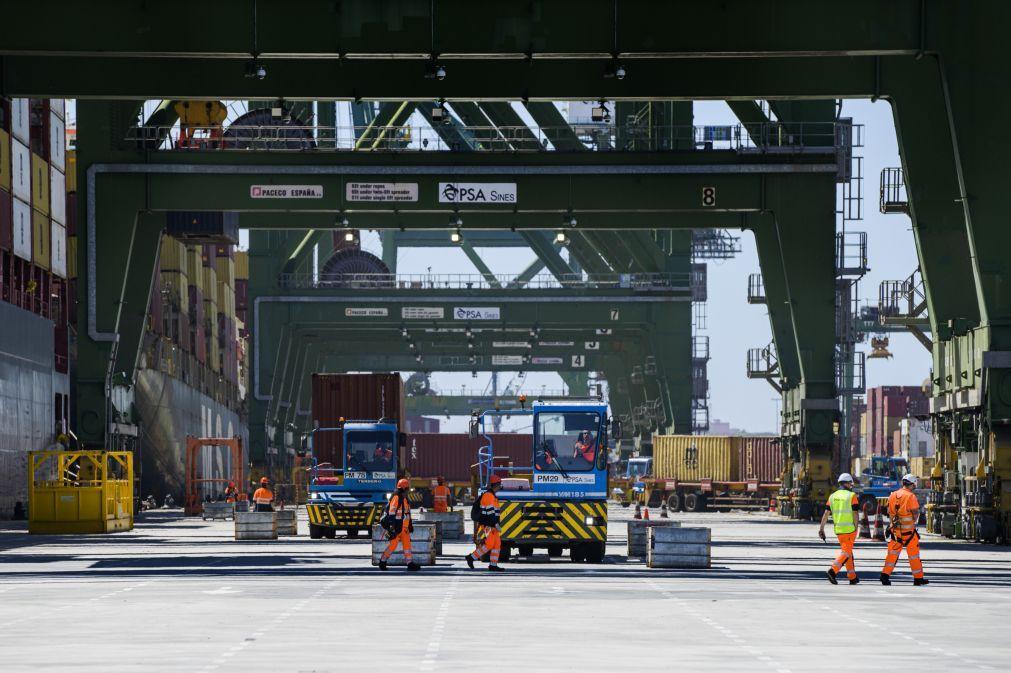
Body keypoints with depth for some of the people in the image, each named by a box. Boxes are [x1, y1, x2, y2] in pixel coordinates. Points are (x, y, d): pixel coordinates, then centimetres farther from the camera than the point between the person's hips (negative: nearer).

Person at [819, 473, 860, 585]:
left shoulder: (832, 496, 8)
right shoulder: (852, 496, -7)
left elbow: (826, 513, 5)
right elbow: (855, 514, -10)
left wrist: (821, 528, 6)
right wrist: (856, 529, -2)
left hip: (838, 529, 6)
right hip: (849, 529, -6)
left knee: (848, 552, 17)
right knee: (845, 553, -4)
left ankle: (852, 577, 20)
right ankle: (832, 571, -23)